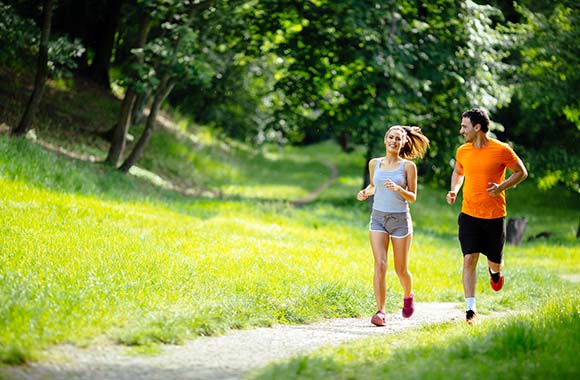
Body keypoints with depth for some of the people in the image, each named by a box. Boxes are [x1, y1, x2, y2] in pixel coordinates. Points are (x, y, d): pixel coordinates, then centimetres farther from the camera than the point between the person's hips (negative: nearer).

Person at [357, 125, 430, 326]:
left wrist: (399, 189, -21)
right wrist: (365, 192, 1)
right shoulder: (374, 163, 5)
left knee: (401, 270, 7)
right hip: (378, 218, 2)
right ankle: (381, 311, -11)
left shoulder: (408, 166, -3)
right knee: (380, 265, -12)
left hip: (400, 219, -2)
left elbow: (412, 197, -2)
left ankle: (408, 296, 38)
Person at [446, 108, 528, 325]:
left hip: (494, 216, -2)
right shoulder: (462, 152, 3)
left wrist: (502, 187, -14)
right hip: (469, 215, 2)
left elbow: (521, 173, 2)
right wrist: (454, 190, 3)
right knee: (469, 260, -9)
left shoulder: (501, 150, -9)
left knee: (495, 261, 10)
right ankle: (471, 310, -7)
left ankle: (494, 271, 49)